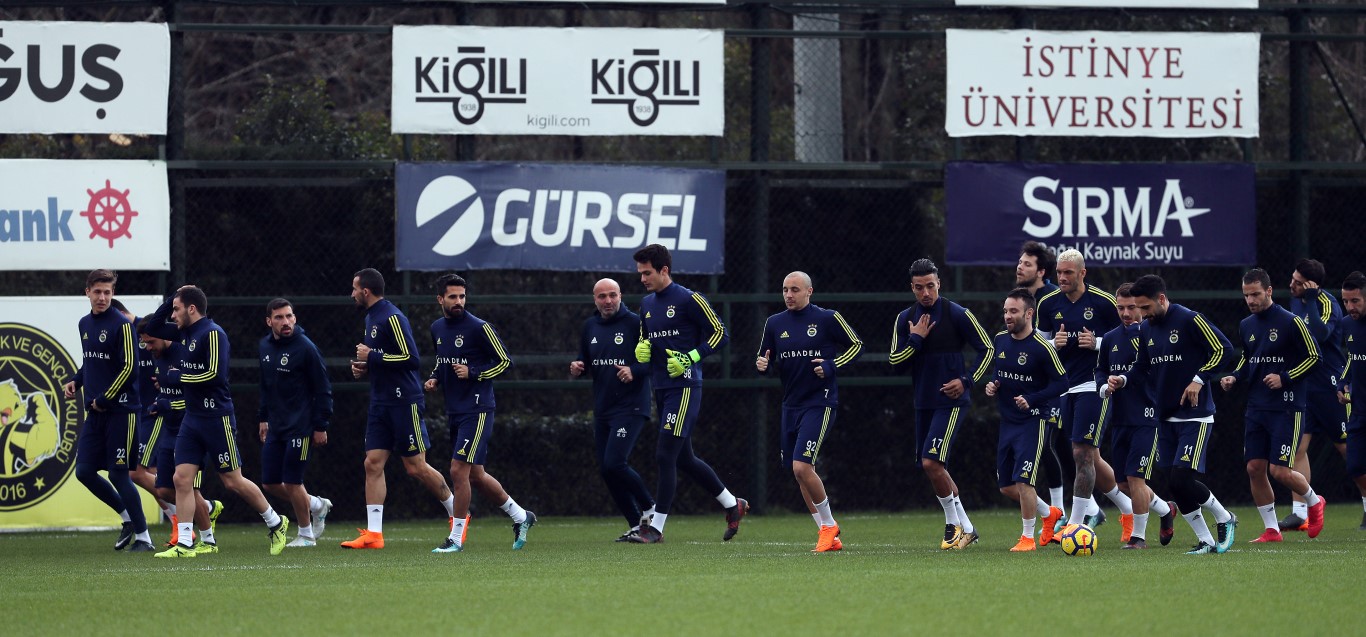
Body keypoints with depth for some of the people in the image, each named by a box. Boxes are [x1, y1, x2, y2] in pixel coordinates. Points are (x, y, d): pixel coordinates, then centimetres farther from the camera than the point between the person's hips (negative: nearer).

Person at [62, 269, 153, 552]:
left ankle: (143, 537, 3)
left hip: (121, 410, -8)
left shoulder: (122, 324, -11)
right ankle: (128, 518, 22)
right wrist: (76, 381, 7)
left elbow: (129, 367, -15)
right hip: (95, 412, 8)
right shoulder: (84, 324, 13)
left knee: (118, 474, -7)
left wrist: (104, 399, -13)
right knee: (84, 471, 4)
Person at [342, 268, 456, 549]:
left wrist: (371, 357, -17)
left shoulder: (392, 318, -15)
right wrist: (364, 368, 8)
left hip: (404, 402, -9)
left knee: (416, 467, -3)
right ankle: (373, 534, -4)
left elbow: (411, 358, -22)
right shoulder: (371, 318, 15)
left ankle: (456, 512, 16)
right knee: (373, 463, -1)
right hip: (380, 403, 9)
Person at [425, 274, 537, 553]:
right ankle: (521, 517, 31)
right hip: (454, 412, 8)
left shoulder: (479, 328, -11)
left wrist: (472, 372, -18)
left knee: (459, 470, -13)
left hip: (477, 409, -8)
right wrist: (435, 378, 7)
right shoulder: (437, 329, 11)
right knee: (475, 475, 13)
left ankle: (456, 538, -5)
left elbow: (505, 361, -8)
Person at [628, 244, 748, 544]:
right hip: (661, 390, 9)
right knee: (684, 458, 13)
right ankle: (733, 505, 28)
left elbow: (720, 334, -8)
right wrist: (642, 348, 4)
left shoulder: (689, 300, -9)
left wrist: (690, 358, -17)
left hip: (684, 387, -9)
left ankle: (656, 527, -10)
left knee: (665, 455, -12)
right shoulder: (647, 304, 14)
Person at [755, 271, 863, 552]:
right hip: (791, 404, 6)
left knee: (802, 467, -17)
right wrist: (762, 364, -9)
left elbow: (856, 345, 1)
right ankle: (828, 535, 19)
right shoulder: (775, 323, 8)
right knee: (799, 471, 7)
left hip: (820, 402, -6)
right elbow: (765, 358, 15)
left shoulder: (828, 319, -6)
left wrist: (832, 366, -13)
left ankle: (828, 525, 2)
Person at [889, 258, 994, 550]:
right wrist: (915, 340, -11)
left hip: (951, 401, -6)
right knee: (933, 467, 9)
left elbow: (987, 349, -3)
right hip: (923, 402, 6)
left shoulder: (957, 314, -8)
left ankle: (954, 523, -2)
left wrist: (966, 380, -12)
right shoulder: (905, 319, 6)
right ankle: (965, 528, 21)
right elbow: (895, 363, 3)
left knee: (931, 462, -17)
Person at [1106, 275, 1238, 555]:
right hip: (1166, 417, 8)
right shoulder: (1146, 329, 9)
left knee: (1182, 478, -14)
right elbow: (1142, 369, 18)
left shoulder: (1189, 320, -12)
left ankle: (1225, 519, 9)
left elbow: (1223, 350, -12)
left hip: (1194, 416, -8)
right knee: (1174, 484, 3)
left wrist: (1199, 379, -18)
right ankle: (1205, 541, 13)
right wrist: (1123, 379, -2)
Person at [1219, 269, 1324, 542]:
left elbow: (1313, 356, -7)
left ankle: (1314, 502, 20)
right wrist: (1235, 377, 4)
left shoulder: (1291, 322, -10)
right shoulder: (1246, 326, 10)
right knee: (1254, 468, 0)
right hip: (1256, 408, 6)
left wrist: (1285, 378, -16)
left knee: (1280, 471, -10)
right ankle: (1271, 530, 10)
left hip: (1286, 408, -6)